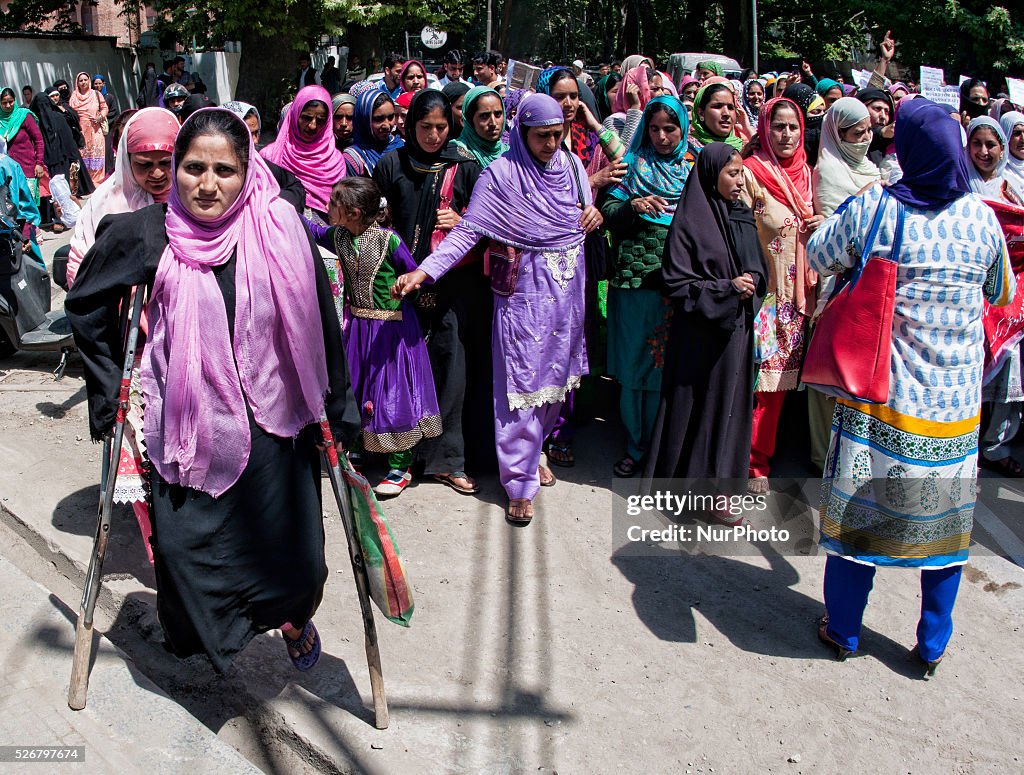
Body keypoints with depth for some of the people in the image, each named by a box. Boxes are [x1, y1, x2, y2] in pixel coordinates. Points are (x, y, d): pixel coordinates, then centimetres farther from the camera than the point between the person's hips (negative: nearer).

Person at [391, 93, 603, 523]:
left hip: (568, 289, 6)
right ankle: (520, 482, 6)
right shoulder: (500, 173, -9)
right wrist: (422, 272, -26)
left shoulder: (571, 165, 7)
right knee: (522, 377, -4)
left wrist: (594, 214, -6)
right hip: (524, 290, -5)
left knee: (556, 372, 12)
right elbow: (467, 231, -14)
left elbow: (586, 213, 20)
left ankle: (533, 450, 34)